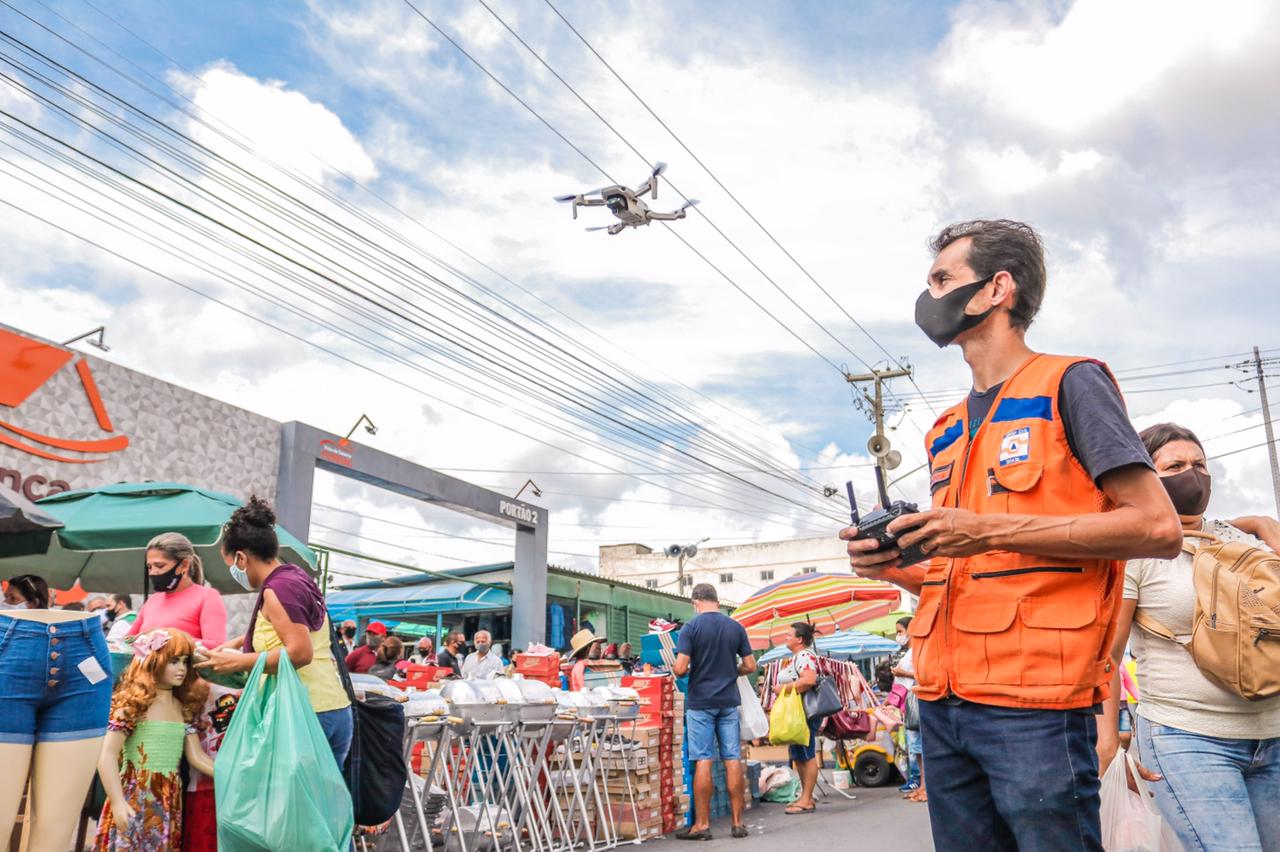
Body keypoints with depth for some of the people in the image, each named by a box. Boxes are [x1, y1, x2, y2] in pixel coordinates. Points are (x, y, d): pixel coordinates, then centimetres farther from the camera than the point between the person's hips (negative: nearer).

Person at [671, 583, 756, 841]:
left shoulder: (691, 627, -8)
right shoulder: (736, 627, 4)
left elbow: (680, 668, -15)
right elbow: (750, 666, 6)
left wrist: (677, 671, 7)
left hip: (700, 702, -3)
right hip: (729, 701, 3)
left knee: (703, 761, -1)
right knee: (733, 760, 6)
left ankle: (702, 824, 4)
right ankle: (738, 822, 11)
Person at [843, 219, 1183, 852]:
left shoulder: (1068, 384, -1)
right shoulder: (945, 433, 19)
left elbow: (1158, 529, -10)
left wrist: (991, 529, -16)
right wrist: (894, 565, 3)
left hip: (1034, 705, -7)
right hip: (942, 703, 7)